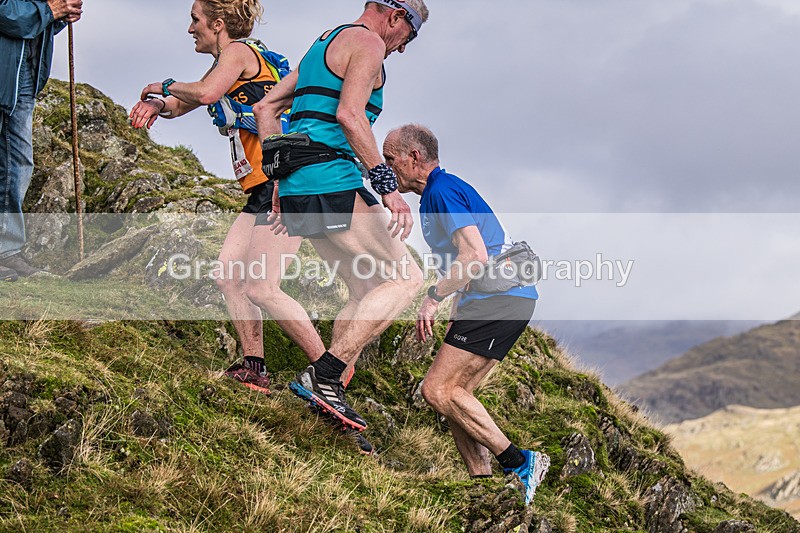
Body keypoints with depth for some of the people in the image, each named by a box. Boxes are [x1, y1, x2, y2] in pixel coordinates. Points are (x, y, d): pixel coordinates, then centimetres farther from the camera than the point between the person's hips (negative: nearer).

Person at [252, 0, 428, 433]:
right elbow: (349, 114, -19)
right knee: (405, 278, -7)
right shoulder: (367, 43, -3)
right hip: (333, 182, -10)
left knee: (367, 290, 14)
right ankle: (322, 377, -17)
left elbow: (265, 108, 26)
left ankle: (329, 394, 8)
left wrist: (280, 180, 24)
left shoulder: (322, 46, 26)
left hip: (296, 188, 10)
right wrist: (387, 185, -21)